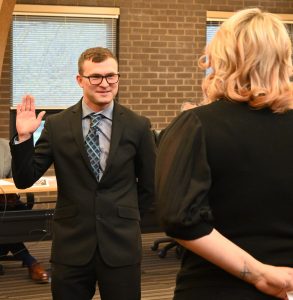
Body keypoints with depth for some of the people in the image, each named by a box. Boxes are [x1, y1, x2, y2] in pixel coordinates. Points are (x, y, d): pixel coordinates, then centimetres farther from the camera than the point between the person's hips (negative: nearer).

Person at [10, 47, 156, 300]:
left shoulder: (138, 126, -1)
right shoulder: (56, 125, 0)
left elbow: (149, 184, 10)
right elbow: (24, 180, -1)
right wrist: (24, 137, -14)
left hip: (121, 244, 0)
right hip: (71, 245, 1)